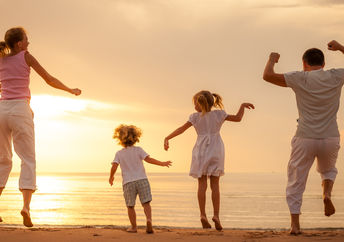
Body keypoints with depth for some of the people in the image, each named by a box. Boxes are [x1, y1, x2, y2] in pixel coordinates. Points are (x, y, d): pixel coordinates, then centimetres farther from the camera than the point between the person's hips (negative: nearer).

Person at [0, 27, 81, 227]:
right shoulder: (26, 56, 2)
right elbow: (50, 80, 4)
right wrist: (71, 90, 18)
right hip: (20, 111, -4)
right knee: (28, 160, -2)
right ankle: (26, 206, -21)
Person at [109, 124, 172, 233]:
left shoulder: (119, 153, 3)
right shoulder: (138, 150, 2)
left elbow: (114, 167, -6)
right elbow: (148, 159, -9)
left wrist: (111, 177, 12)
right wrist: (162, 163, -1)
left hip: (128, 182, 0)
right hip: (142, 179, 0)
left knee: (130, 206, 12)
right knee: (146, 203, -1)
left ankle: (134, 226, 15)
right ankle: (149, 219, -25)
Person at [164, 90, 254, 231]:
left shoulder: (195, 117, 1)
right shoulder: (219, 114, 4)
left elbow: (182, 129, -3)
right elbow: (237, 118, 4)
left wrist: (167, 138, 4)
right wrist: (242, 106, 18)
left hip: (201, 151, 0)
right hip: (216, 150, 1)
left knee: (202, 184, 0)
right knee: (215, 184, 2)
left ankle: (203, 215, -8)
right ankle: (216, 215, -6)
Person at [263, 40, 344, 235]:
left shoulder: (300, 78, -6)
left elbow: (268, 75, -8)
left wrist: (272, 59, 12)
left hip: (305, 139, -2)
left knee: (296, 182, 9)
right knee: (328, 170, 30)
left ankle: (295, 224, 4)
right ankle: (327, 193, -1)